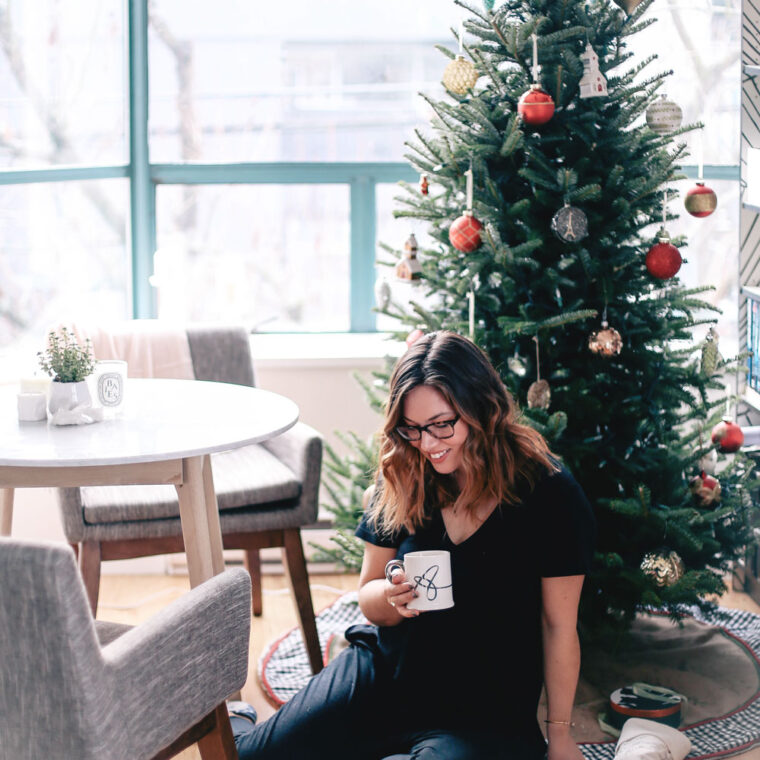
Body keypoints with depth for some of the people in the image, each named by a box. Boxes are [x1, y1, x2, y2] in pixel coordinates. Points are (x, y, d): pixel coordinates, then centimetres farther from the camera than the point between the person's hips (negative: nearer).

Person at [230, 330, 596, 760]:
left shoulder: (551, 495, -15)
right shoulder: (403, 479, -2)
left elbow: (559, 627, -8)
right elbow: (369, 602, 7)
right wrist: (392, 596, -17)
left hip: (485, 712, -3)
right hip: (382, 672, 3)